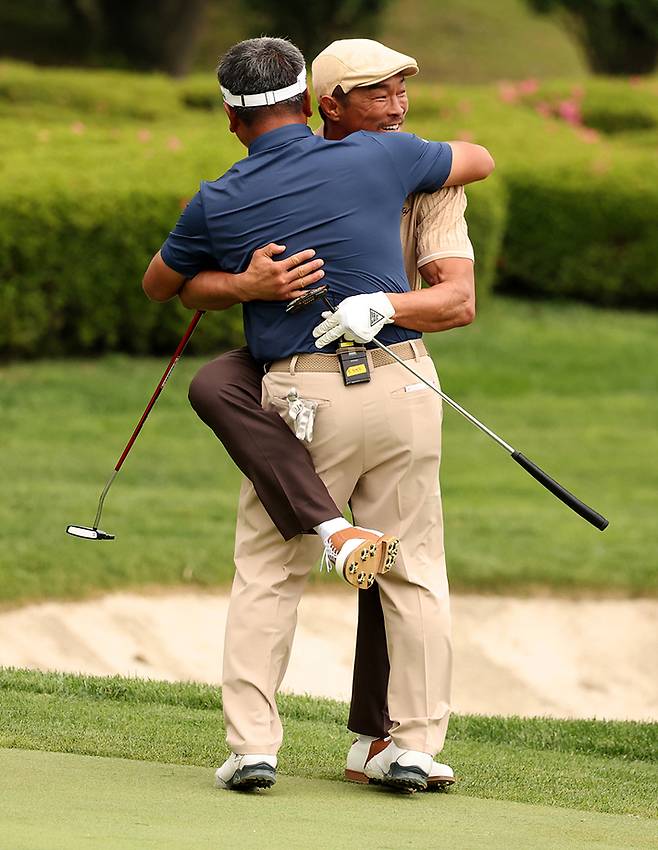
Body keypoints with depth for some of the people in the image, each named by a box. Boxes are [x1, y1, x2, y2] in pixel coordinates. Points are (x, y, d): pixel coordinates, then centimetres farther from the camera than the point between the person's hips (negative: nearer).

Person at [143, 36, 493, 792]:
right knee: (413, 571, 10)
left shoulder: (218, 204, 0)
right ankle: (415, 743, 9)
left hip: (304, 397, -1)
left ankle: (251, 744, 1)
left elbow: (158, 284, 20)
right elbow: (478, 160, 20)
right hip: (401, 383, 1)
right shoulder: (373, 160, 1)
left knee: (266, 573, 9)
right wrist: (414, 157, 39)